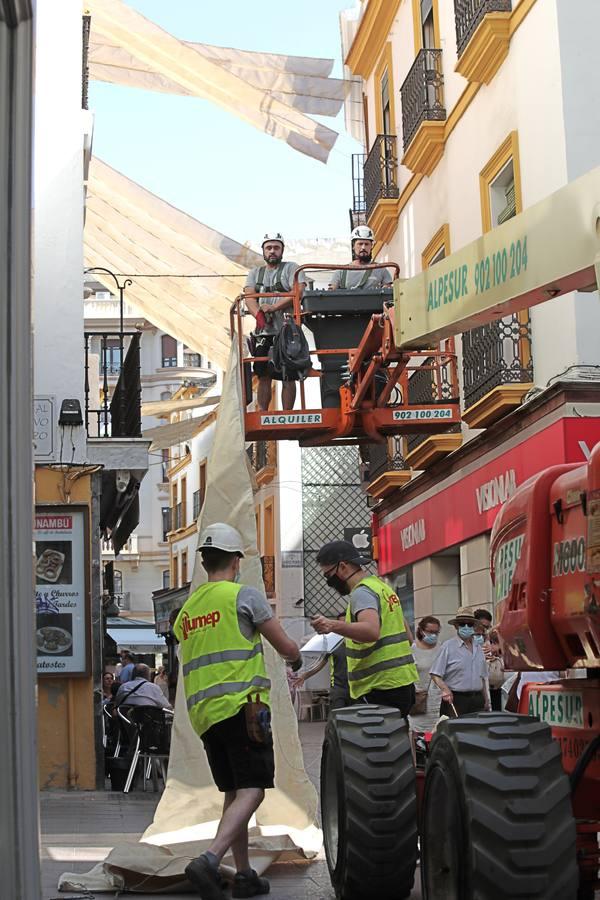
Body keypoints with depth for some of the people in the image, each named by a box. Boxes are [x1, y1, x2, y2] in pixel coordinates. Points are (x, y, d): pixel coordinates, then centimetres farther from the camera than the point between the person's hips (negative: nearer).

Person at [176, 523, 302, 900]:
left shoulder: (187, 608, 17)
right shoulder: (244, 595, -3)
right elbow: (286, 647, 1)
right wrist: (296, 658, 24)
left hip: (203, 713, 7)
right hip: (242, 706, -7)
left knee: (233, 794, 14)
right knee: (251, 792, -9)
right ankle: (209, 860, -26)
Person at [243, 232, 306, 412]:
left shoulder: (291, 268, 6)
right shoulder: (255, 273, 18)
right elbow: (249, 296, 1)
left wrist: (273, 307, -18)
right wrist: (258, 314, -19)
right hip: (264, 332, 4)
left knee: (288, 376, -4)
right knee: (263, 376, 2)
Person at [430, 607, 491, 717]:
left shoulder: (478, 648, 16)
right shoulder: (448, 646, -2)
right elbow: (435, 674, -6)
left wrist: (487, 701, 20)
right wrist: (445, 689, -22)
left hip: (477, 700, 5)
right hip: (455, 699, -5)